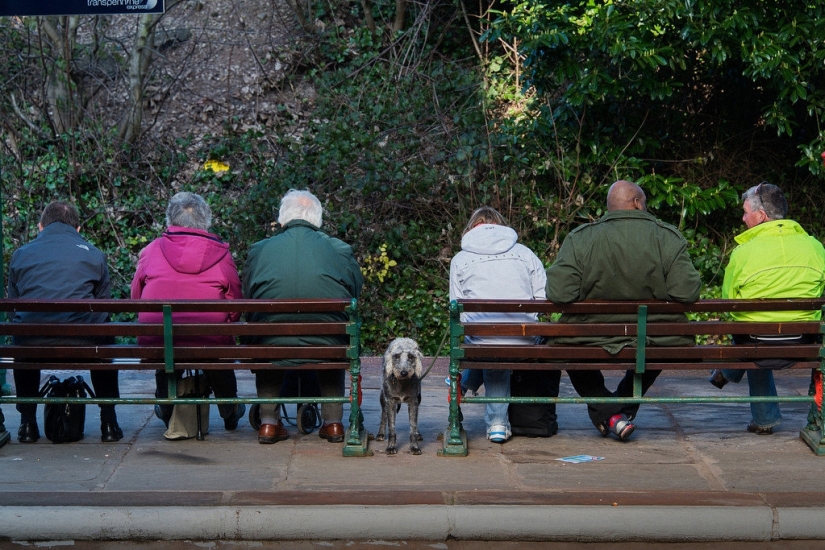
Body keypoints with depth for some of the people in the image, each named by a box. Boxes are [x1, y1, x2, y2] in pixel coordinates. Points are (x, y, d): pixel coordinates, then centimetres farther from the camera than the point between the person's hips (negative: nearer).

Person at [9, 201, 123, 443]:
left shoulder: (21, 254, 17)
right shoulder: (93, 254, 15)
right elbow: (105, 305, 16)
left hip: (33, 343, 1)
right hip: (84, 343, -1)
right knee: (105, 341, 36)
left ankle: (27, 423, 36)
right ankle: (108, 422, 30)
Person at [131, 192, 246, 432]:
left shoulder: (152, 250, 1)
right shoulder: (221, 254, -1)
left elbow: (135, 298, 8)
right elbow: (235, 309, 1)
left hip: (154, 343, 1)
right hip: (210, 344, -1)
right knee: (223, 344, 34)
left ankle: (166, 410, 57)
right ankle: (230, 411, 53)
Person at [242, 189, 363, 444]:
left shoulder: (258, 250, 7)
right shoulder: (341, 250, 6)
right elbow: (356, 297, 16)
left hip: (272, 351, 0)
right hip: (327, 351, 0)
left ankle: (268, 421, 30)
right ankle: (333, 422, 32)